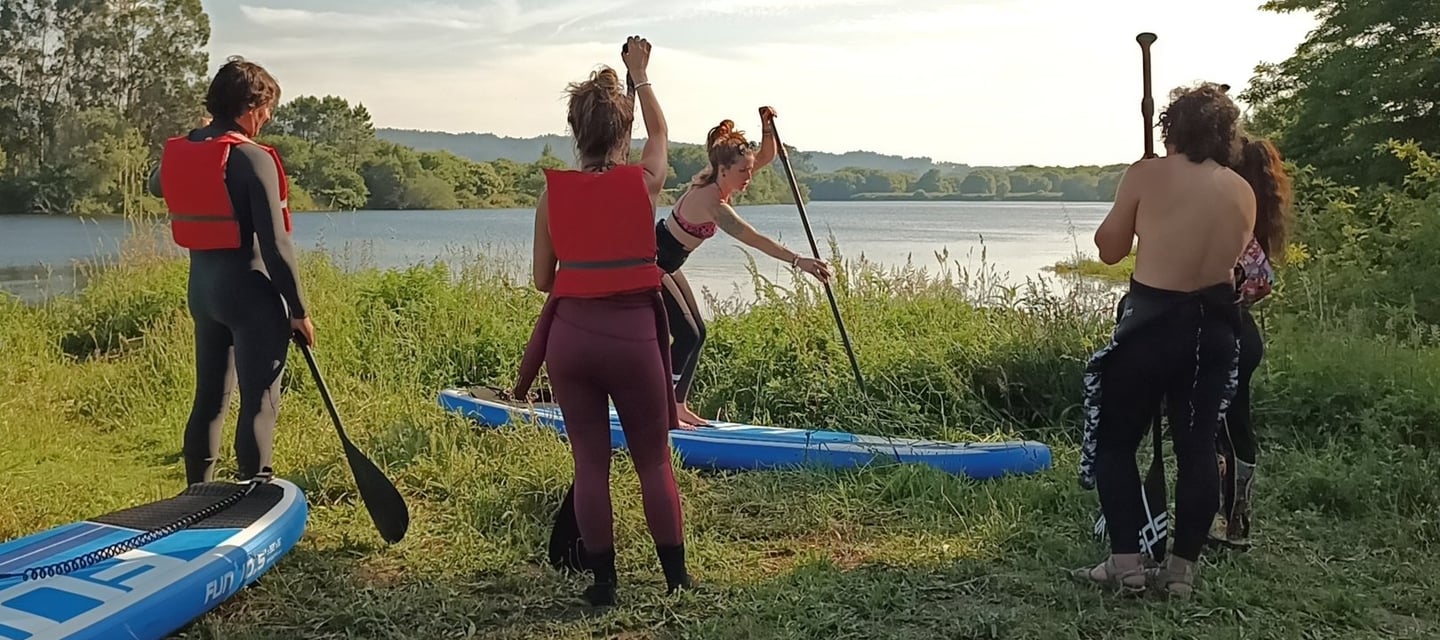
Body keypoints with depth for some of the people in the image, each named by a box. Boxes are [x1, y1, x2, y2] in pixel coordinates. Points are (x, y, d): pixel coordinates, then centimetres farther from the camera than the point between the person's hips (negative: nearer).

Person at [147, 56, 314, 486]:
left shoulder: (178, 152, 5)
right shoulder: (254, 160, -17)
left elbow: (156, 186, 31)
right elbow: (275, 245, -18)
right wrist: (299, 310, -11)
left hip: (202, 286, 8)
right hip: (251, 290, -8)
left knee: (209, 398, 18)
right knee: (259, 403, -3)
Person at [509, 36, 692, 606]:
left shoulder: (552, 193, -1)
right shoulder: (644, 182, -4)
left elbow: (542, 280, 7)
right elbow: (660, 131, 19)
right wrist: (639, 74, 32)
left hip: (571, 333, 2)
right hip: (632, 332, -1)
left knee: (590, 461, 11)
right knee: (653, 460, 12)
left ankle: (603, 581, 17)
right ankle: (676, 575, 19)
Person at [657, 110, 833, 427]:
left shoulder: (718, 182, -4)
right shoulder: (710, 202, -31)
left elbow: (766, 157, 2)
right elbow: (755, 239, -38)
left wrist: (767, 127, -16)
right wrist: (798, 260, -43)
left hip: (666, 265, 10)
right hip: (650, 265, -10)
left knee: (696, 333, 9)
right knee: (686, 334, -10)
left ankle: (678, 406, 15)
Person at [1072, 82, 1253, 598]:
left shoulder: (1147, 174, -6)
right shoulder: (1243, 192, 6)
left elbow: (1109, 249, 0)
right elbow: (1232, 258, 15)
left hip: (1152, 322, -4)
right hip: (1214, 326, 4)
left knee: (1115, 440, 7)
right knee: (1197, 447, 10)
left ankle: (1126, 564, 4)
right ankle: (1181, 570, 14)